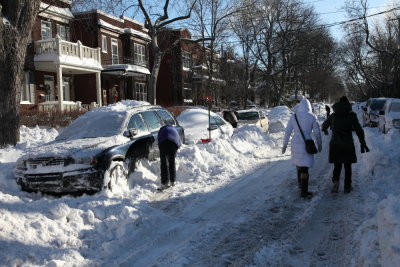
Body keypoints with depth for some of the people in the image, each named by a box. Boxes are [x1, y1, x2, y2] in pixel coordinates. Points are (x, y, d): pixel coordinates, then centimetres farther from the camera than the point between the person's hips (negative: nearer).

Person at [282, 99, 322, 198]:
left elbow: (288, 131, -1)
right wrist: (319, 144, 15)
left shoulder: (293, 117, -2)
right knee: (305, 167, 1)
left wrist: (285, 144, 8)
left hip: (295, 144, 3)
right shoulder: (312, 117, -6)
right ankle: (304, 191, 2)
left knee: (298, 162, 27)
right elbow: (317, 132, 1)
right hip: (306, 145, -3)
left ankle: (300, 183, 39)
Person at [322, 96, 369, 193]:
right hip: (347, 145, -1)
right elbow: (359, 131, -7)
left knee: (337, 166, 10)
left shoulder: (333, 115, 4)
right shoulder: (351, 116, -3)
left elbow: (324, 125, 21)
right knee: (347, 167, 13)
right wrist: (363, 144, -2)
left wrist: (324, 130, 43)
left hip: (335, 145, 1)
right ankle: (347, 187, 19)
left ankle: (335, 182, -13)